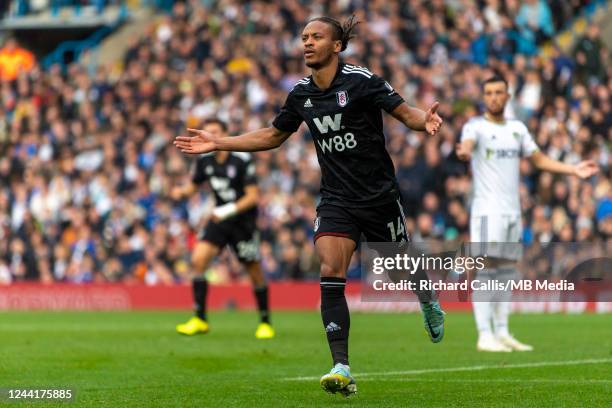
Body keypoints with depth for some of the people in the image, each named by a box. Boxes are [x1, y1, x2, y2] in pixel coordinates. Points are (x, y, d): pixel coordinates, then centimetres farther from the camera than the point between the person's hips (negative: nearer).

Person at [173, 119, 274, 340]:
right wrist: (181, 191, -9)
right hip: (220, 219, 4)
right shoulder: (204, 160, -1)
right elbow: (193, 186, 14)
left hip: (243, 220, -4)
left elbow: (253, 196, -17)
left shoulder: (242, 160, -16)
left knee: (255, 272, 1)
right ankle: (200, 319, -10)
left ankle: (265, 322, 21)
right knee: (198, 259, -15)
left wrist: (230, 210, -28)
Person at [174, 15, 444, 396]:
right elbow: (273, 136, 18)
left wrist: (425, 120, -33)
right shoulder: (301, 93, 5)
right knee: (331, 274, -16)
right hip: (336, 200, 3)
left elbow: (404, 111, -9)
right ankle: (342, 368, -18)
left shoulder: (361, 80, -11)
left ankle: (429, 302, 50)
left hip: (380, 195, -3)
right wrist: (218, 143, 14)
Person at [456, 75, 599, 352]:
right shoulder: (476, 126, -4)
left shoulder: (517, 129, 16)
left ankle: (502, 333, 11)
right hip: (487, 211, -6)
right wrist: (464, 153, -50)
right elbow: (467, 143, -26)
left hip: (513, 212, 6)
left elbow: (539, 160, 22)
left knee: (506, 273, 7)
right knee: (487, 270, -12)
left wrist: (573, 170, 12)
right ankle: (485, 336, -14)